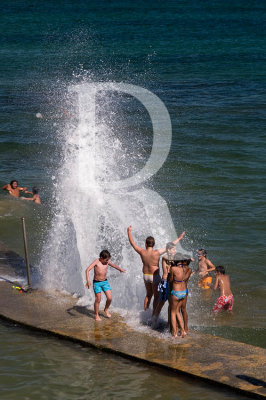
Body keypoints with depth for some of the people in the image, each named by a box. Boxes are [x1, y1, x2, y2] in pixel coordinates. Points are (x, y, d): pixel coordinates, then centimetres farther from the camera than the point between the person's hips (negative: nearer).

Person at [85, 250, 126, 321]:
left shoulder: (107, 262, 0)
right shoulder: (96, 262, -15)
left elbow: (113, 265, 22)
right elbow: (87, 270, -25)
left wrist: (120, 269, 37)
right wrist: (88, 280, -37)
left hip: (105, 282, 5)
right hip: (97, 283, -5)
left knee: (109, 298, -3)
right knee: (98, 300, -2)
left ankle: (106, 309, 25)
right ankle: (96, 315, 16)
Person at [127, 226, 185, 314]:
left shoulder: (142, 252, -12)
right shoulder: (157, 253, -22)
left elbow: (132, 243, 1)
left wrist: (129, 232, 13)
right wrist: (179, 238, -6)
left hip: (145, 275, 5)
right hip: (155, 276, -5)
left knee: (148, 294, 24)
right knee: (156, 296, 9)